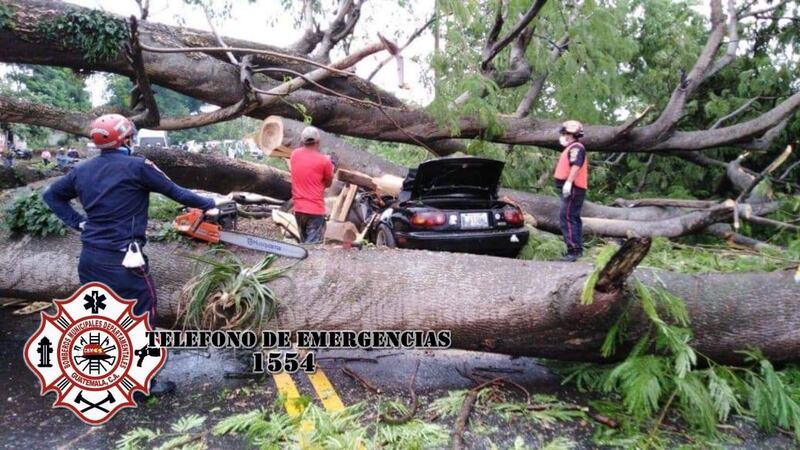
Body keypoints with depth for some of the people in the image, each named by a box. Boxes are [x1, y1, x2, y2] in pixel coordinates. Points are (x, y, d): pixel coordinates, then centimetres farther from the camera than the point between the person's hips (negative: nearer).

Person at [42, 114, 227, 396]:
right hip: (121, 260, -7)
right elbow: (174, 192, -5)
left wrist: (77, 222, 15)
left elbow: (52, 195, 19)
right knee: (142, 316, 5)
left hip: (89, 257, 7)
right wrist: (209, 204, 6)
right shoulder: (137, 166, -11)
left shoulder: (82, 170, 8)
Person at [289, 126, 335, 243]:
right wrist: (330, 167, 19)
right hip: (315, 210, -5)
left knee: (304, 242, 17)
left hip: (298, 208, 5)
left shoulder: (294, 154, 2)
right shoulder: (324, 161, -11)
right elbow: (328, 184, 2)